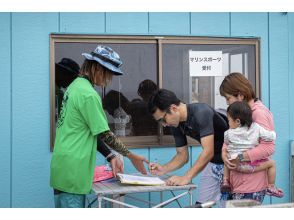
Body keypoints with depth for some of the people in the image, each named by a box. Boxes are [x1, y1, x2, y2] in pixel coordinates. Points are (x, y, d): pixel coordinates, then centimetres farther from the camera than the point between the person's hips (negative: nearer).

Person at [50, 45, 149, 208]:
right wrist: (131, 156, -2)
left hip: (61, 167, 10)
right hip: (73, 171, -10)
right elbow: (104, 134, -13)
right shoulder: (89, 94, -16)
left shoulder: (75, 85, 12)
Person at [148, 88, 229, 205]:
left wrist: (186, 178, -35)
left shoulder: (201, 113, -27)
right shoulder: (176, 124, -3)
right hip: (213, 163, 8)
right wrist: (163, 169, -11)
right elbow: (182, 155, 6)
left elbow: (208, 152, -33)